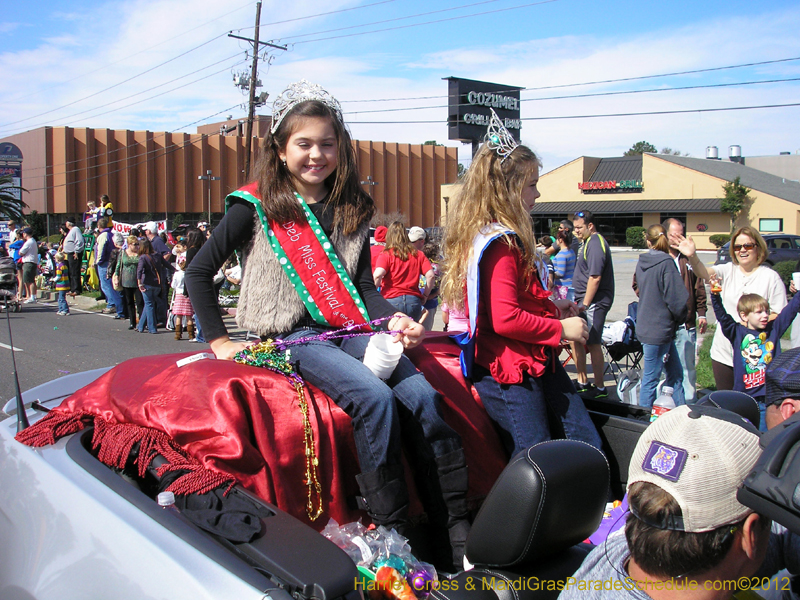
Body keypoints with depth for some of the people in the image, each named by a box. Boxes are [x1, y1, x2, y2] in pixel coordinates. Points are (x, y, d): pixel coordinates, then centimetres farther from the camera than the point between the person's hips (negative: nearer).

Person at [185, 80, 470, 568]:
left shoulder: (352, 210, 14)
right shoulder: (258, 206, 1)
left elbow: (364, 286, 12)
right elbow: (199, 271, 4)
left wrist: (394, 319, -8)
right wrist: (219, 339, -1)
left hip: (350, 329, 4)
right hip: (291, 334, -4)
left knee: (422, 394, -20)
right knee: (374, 396, -30)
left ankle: (460, 531, -16)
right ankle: (392, 534, -21)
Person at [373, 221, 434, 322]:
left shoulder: (386, 255, -1)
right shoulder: (418, 255, 9)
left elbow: (378, 275, -15)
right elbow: (430, 275, 2)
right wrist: (425, 295, 13)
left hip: (391, 301, -3)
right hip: (413, 301, 3)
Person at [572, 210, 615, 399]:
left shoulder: (596, 243, -17)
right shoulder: (589, 242, 16)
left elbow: (595, 278, -23)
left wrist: (585, 304, -21)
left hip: (594, 302, -11)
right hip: (584, 300, 11)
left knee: (593, 344, -5)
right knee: (576, 339, 14)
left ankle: (600, 388, 3)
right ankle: (582, 383, 23)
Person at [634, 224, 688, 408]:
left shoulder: (641, 262, 6)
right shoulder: (666, 263, -16)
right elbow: (676, 297, -19)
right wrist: (680, 318, 0)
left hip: (646, 327, 8)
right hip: (659, 330, -8)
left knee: (676, 374, 16)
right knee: (650, 379, 1)